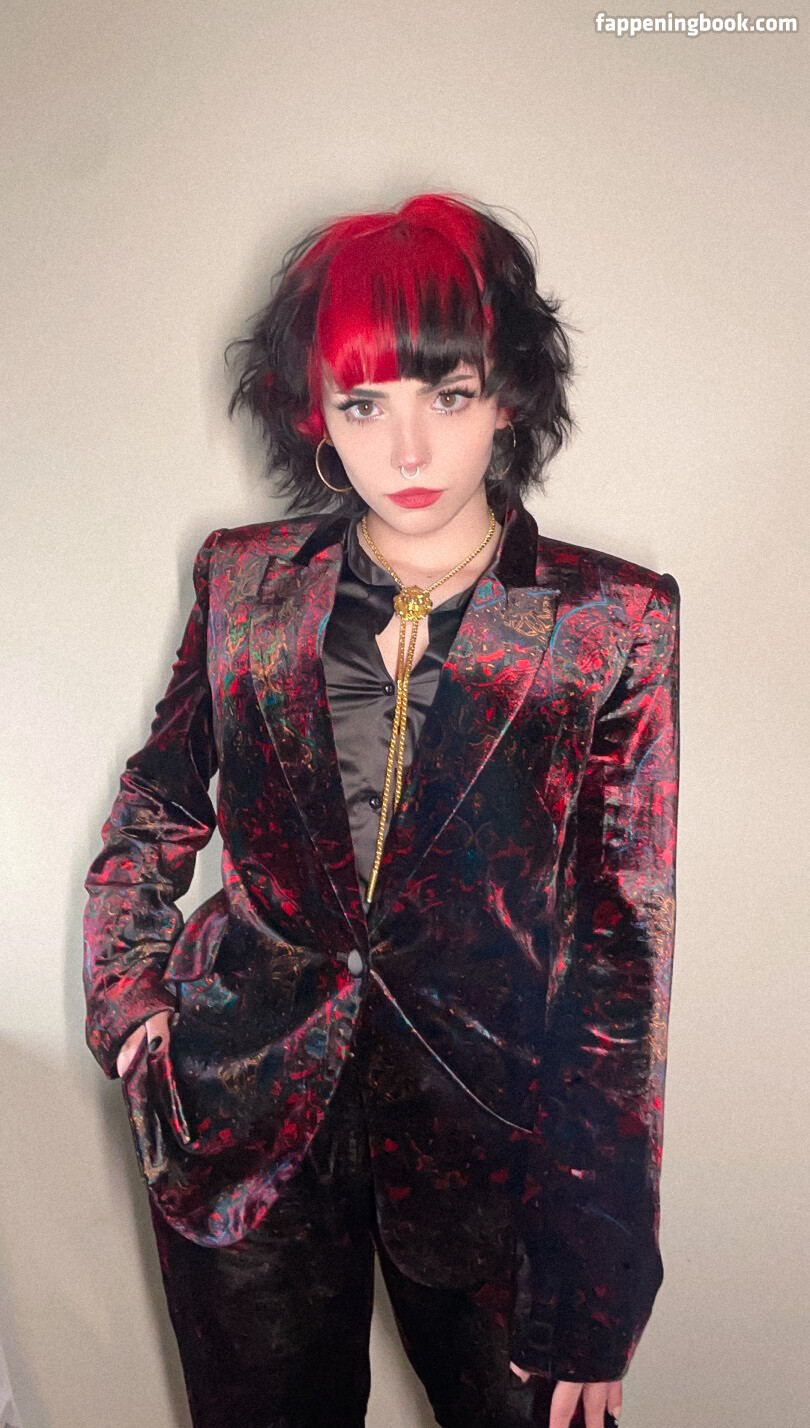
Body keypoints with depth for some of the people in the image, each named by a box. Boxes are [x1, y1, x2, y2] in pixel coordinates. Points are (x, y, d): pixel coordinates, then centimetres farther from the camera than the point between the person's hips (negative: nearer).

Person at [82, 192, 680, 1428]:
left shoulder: (612, 624, -11)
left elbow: (626, 955, -10)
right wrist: (126, 987, 3)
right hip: (240, 1118, 2)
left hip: (489, 1137, -1)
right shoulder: (245, 581, -4)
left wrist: (594, 1282, -10)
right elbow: (156, 803, 13)